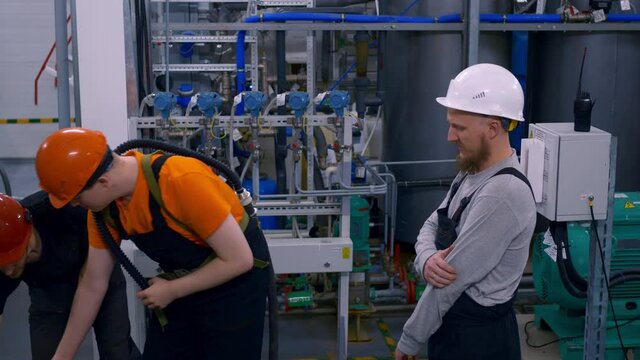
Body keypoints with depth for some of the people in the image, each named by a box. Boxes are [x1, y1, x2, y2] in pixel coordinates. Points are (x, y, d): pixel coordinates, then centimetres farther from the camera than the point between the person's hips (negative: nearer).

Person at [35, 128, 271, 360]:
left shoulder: (182, 180, -33)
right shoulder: (104, 208, -11)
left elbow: (239, 259, -27)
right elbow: (93, 284, 1)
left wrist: (171, 291, -18)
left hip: (237, 280, -6)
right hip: (185, 283, 6)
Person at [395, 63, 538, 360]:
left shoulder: (503, 193, -27)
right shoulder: (472, 172, 4)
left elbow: (451, 281, -24)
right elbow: (431, 227, 8)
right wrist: (427, 260, -16)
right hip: (452, 325, 9)